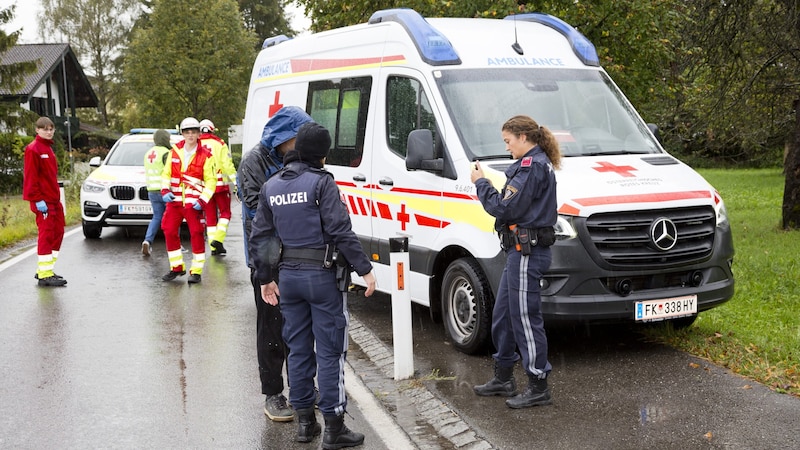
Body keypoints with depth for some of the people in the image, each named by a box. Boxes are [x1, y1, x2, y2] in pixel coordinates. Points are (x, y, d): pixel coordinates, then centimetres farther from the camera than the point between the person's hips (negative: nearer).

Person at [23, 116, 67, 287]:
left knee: (58, 232, 12)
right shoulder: (33, 149, -10)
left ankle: (44, 270, 21)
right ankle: (45, 275, -5)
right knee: (46, 235, -9)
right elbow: (30, 177, -15)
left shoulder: (48, 148, 18)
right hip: (43, 201, -9)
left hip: (54, 199, 9)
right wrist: (38, 199, -20)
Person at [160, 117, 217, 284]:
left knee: (197, 235, -4)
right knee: (169, 233, 6)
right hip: (174, 200, 4)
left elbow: (211, 181, -3)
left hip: (194, 202, -4)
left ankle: (196, 271, 4)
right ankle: (177, 267, 20)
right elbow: (166, 173, 15)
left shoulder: (205, 155, -3)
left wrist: (203, 200, -12)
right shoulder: (174, 151, 8)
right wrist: (165, 191, -1)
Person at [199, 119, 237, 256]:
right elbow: (228, 165, -7)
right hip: (220, 185, -2)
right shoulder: (220, 144, -2)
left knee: (210, 216, 10)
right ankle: (218, 239, -9)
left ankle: (214, 247, 9)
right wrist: (236, 183, -6)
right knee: (225, 212, 10)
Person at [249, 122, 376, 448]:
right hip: (323, 275, -6)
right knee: (330, 351, 0)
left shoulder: (271, 186, 9)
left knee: (298, 348, 15)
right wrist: (365, 269, -12)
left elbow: (259, 236, 12)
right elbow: (340, 231, -17)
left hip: (289, 275, 6)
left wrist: (265, 278, 20)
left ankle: (304, 421, 23)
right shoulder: (321, 182, -12)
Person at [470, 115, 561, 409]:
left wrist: (481, 183, -7)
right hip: (521, 250, 11)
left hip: (527, 252, -11)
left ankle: (538, 387, 4)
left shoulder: (532, 166, -15)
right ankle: (503, 379, 29)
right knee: (503, 315, 18)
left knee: (526, 319, -4)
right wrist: (485, 183, 5)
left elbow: (506, 209, -19)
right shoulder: (536, 164, 18)